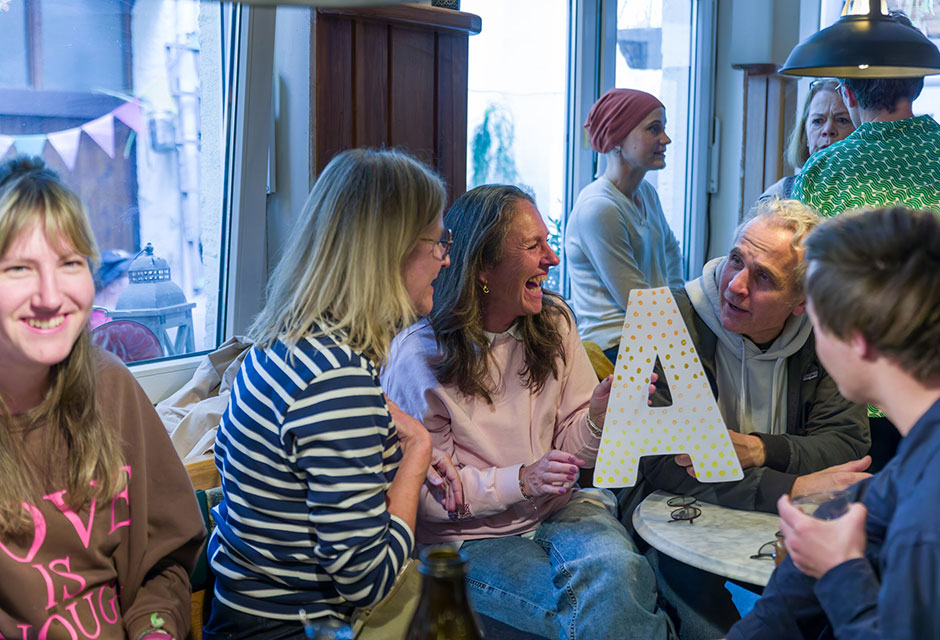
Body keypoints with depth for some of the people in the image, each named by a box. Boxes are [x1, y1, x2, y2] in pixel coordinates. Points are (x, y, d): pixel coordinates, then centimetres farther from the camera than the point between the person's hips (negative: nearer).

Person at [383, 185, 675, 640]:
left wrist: (599, 414, -15)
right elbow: (430, 493, -10)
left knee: (614, 567, -30)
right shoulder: (420, 357, -12)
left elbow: (571, 451, 7)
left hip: (557, 509, 4)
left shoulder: (554, 322, 4)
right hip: (471, 536, -4)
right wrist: (522, 481, -22)